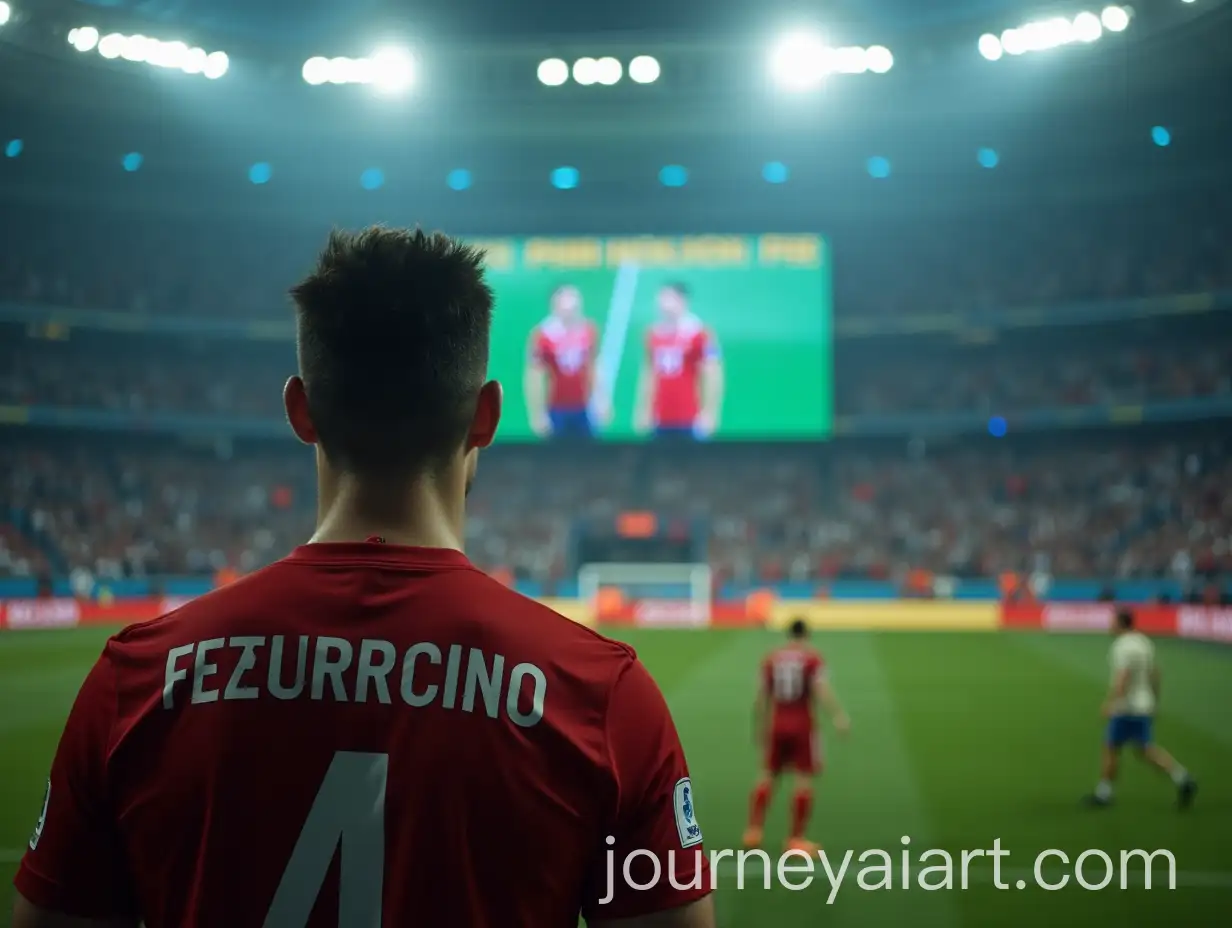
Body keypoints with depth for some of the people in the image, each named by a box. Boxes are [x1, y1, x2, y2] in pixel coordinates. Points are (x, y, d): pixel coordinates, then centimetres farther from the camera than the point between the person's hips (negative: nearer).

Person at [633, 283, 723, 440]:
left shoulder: (699, 334, -9)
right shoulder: (653, 334, 9)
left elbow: (713, 376, -11)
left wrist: (709, 412, -15)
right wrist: (644, 410, 16)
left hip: (689, 419, -6)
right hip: (661, 420, 6)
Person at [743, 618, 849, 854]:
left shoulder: (771, 659, 6)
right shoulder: (813, 660, -5)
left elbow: (762, 697, 8)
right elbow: (822, 690, -20)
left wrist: (760, 727, 17)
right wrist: (838, 717, -26)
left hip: (777, 726, 4)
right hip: (802, 727, -4)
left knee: (769, 775, 15)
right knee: (804, 779, 0)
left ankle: (753, 830, 10)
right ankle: (796, 839, -2)